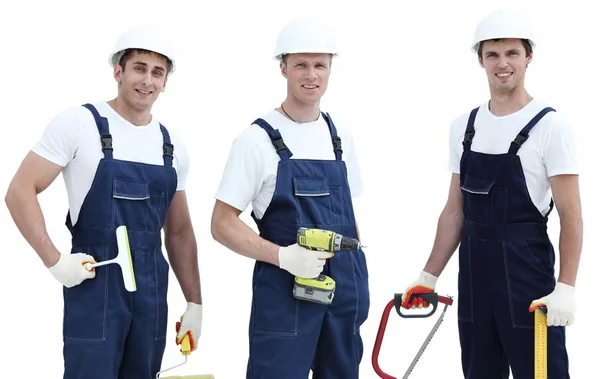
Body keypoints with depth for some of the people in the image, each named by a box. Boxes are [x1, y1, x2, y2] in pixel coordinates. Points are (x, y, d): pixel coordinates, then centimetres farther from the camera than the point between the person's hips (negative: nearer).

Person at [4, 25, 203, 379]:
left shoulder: (172, 146, 9)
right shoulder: (79, 123, -6)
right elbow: (20, 192, -8)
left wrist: (195, 302, 13)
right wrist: (55, 260, -16)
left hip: (152, 285, 5)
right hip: (94, 281, -5)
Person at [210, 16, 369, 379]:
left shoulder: (341, 136, 9)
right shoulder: (257, 140, -8)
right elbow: (223, 224, -9)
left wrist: (358, 281, 11)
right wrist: (283, 256, -21)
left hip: (345, 292, 6)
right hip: (284, 292, -5)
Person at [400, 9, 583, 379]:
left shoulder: (549, 125, -8)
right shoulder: (464, 126, 9)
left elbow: (571, 216, -11)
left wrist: (566, 288, -20)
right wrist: (429, 275, 10)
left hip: (527, 270, -5)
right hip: (472, 272, 5)